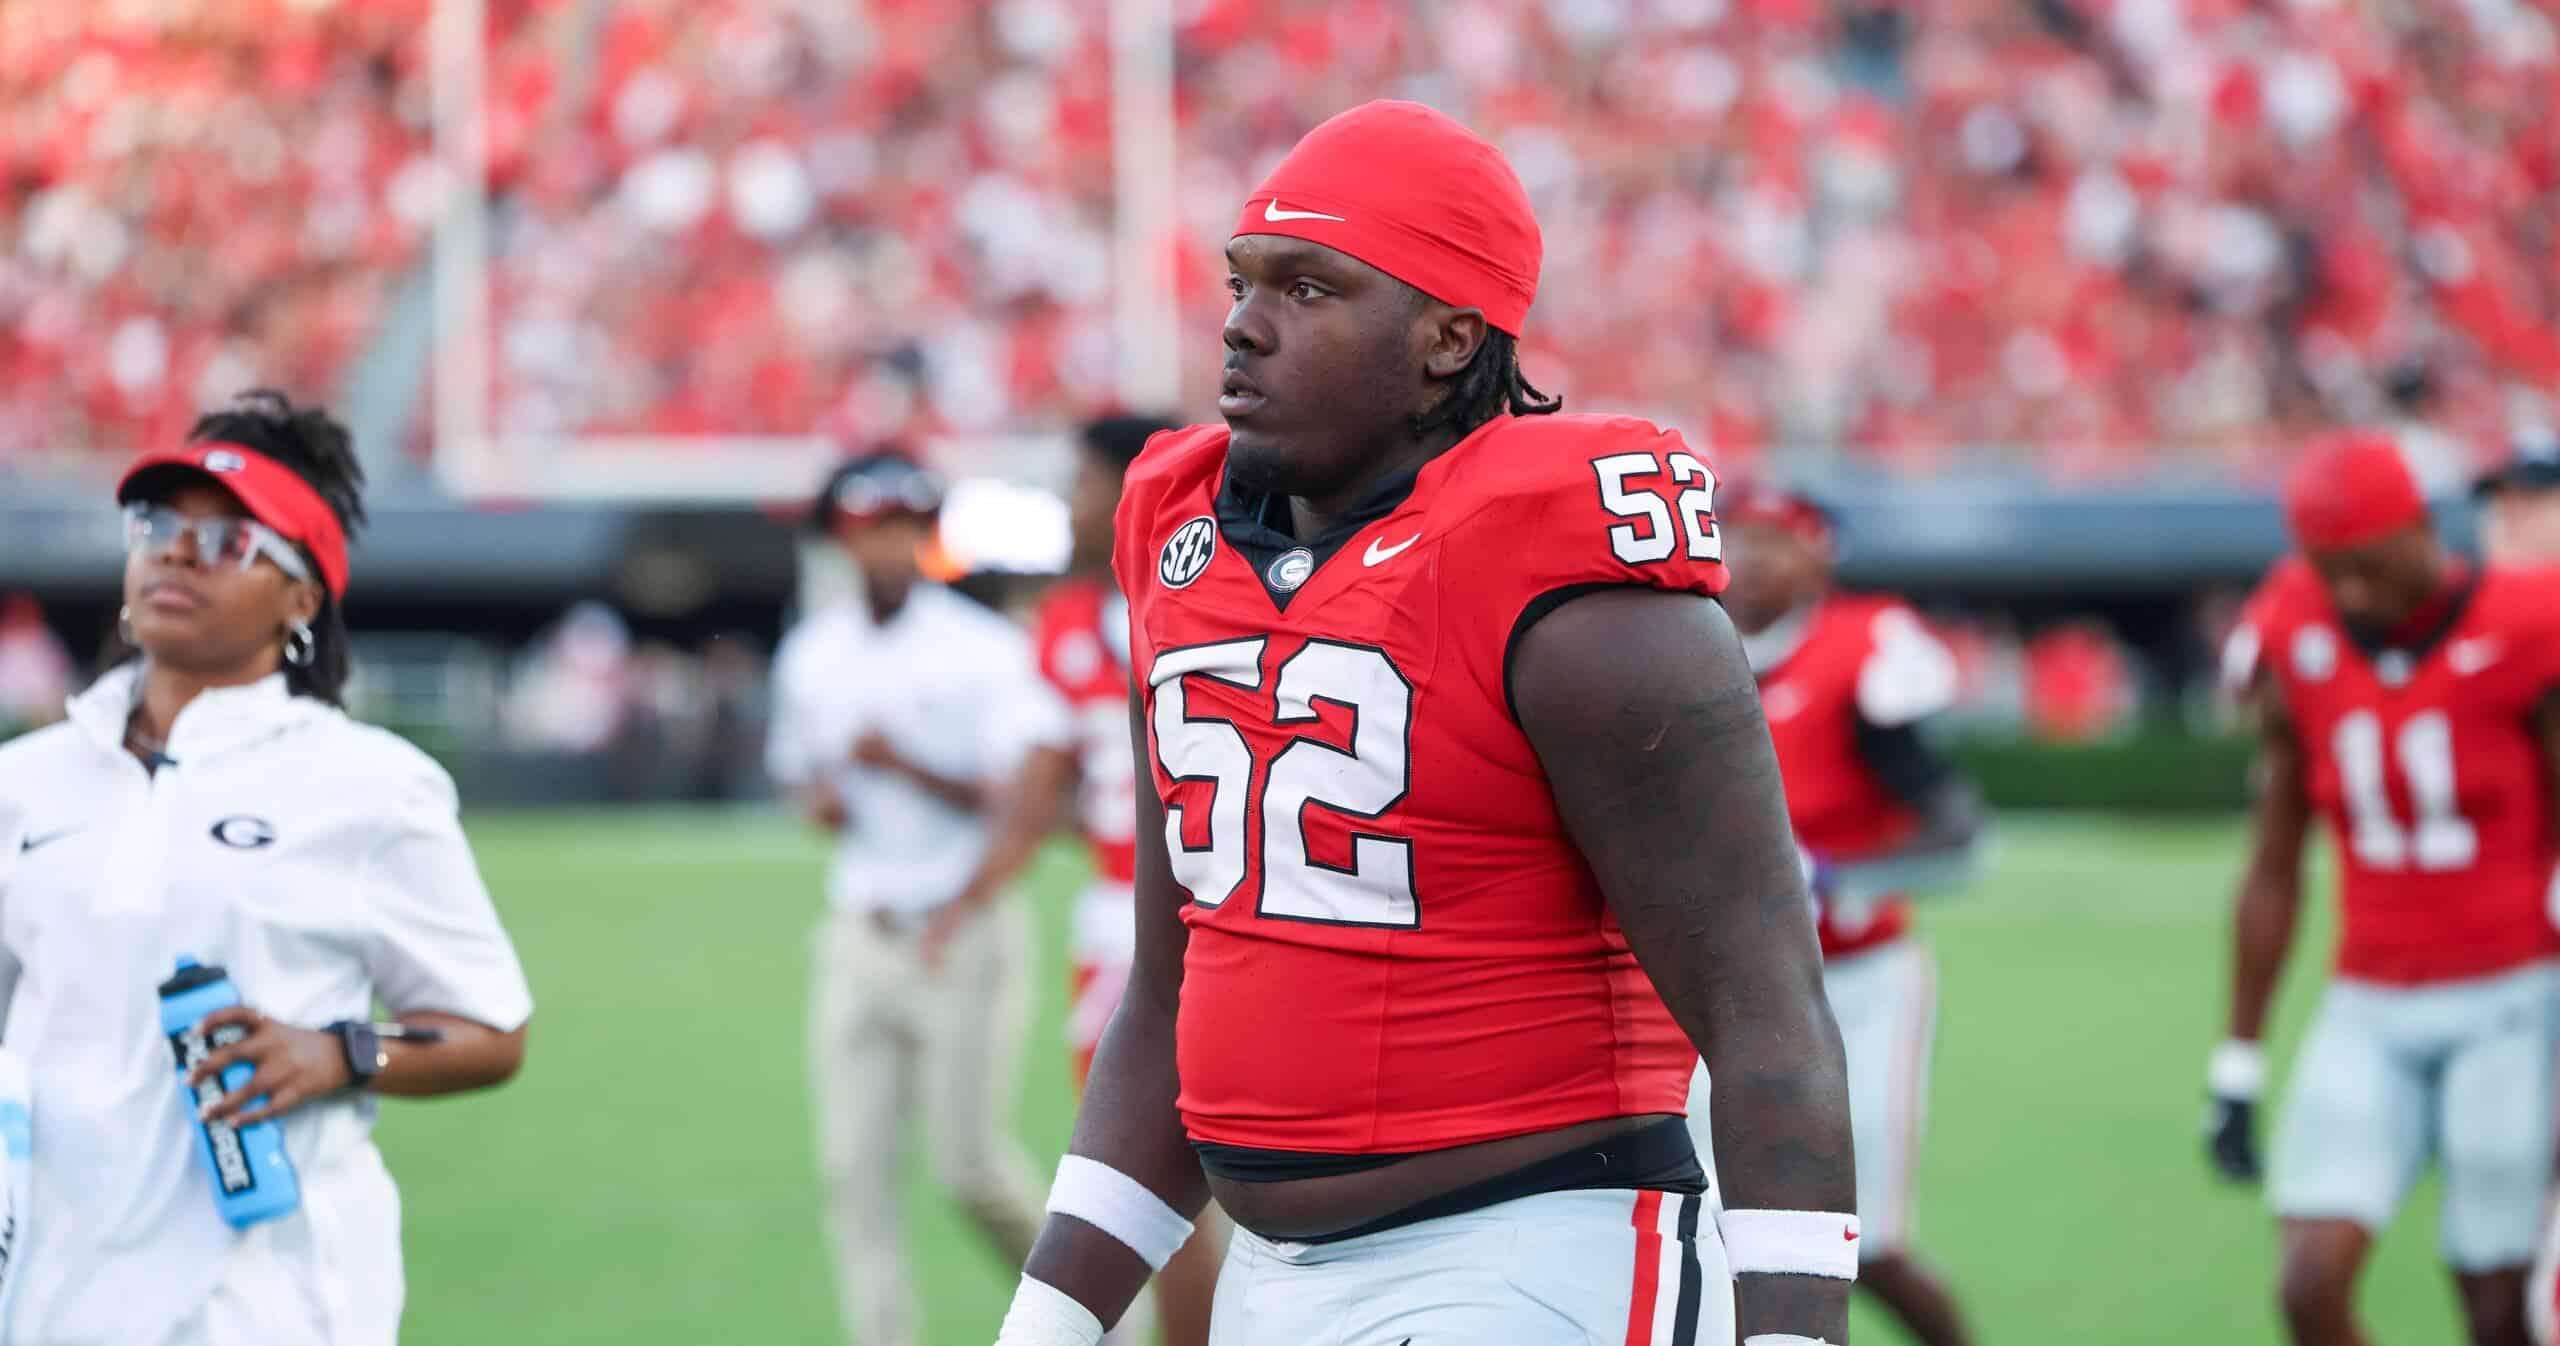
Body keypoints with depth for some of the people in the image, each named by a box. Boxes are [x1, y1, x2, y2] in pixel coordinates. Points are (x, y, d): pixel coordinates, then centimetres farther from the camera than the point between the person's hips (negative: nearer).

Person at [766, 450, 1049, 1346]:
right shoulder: (811, 655, 10)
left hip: (963, 934, -5)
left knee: (970, 1165, -5)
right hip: (857, 934, 5)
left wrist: (908, 768, -21)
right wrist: (815, 796, 2)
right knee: (853, 1169, -3)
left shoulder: (986, 650, -7)